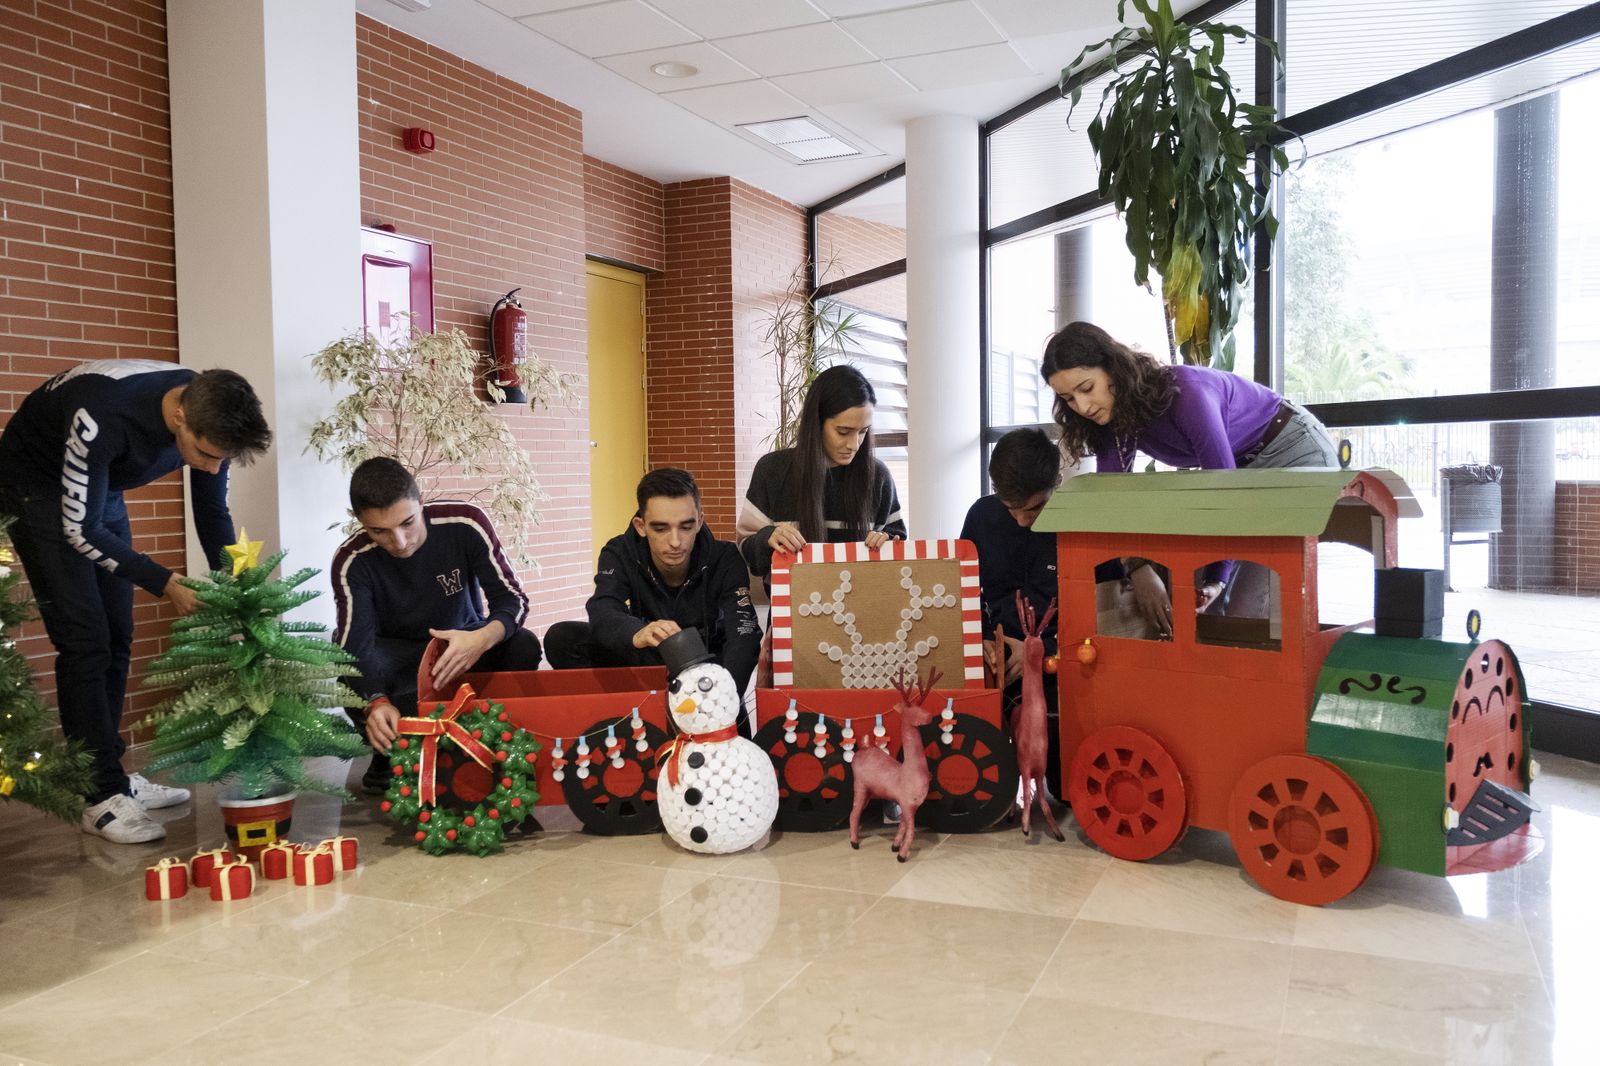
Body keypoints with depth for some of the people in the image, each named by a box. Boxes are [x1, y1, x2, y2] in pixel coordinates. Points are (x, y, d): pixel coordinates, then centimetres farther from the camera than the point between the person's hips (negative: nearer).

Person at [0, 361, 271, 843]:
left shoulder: (207, 417, -21)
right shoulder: (103, 416, -40)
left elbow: (212, 514, -6)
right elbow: (80, 530, -29)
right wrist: (165, 583, -32)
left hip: (101, 488, 7)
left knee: (116, 638, 6)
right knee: (84, 638, -12)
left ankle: (109, 776, 17)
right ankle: (102, 798, -7)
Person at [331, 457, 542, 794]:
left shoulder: (465, 524, -24)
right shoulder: (352, 562, -23)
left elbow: (513, 600, -23)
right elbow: (356, 646, -30)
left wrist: (482, 639, -47)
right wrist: (376, 702, -51)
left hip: (466, 641, 0)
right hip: (399, 653, 0)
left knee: (523, 648, -32)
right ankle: (388, 752, -6)